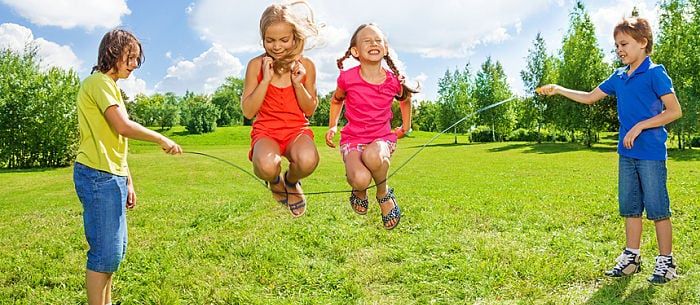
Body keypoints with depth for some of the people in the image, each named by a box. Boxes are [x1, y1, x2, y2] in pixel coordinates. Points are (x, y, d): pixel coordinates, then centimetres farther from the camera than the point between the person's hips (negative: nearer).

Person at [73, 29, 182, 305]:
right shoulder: (99, 81, -8)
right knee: (106, 252, -7)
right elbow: (124, 127, -20)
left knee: (115, 249, 15)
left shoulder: (111, 86, 22)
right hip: (98, 176, -10)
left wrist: (128, 183, 20)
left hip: (112, 178, 10)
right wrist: (162, 140, -7)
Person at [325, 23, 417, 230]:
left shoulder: (394, 81, -6)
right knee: (360, 179, -32)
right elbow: (337, 100, 16)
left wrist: (405, 127, 21)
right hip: (353, 138, 0)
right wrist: (332, 126, 9)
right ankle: (359, 193, 10)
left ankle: (384, 194, -6)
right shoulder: (347, 78, -8)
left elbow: (405, 100, 20)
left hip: (383, 137, 1)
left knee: (373, 156, -39)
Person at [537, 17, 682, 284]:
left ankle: (666, 261, 13)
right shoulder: (618, 77, 11)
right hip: (627, 153, 7)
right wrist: (559, 90, 11)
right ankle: (631, 257, 23)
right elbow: (589, 97, 20)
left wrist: (639, 126, -17)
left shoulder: (655, 73, -9)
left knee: (657, 208, 0)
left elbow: (674, 111, -11)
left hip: (651, 153, -7)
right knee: (630, 207, 12)